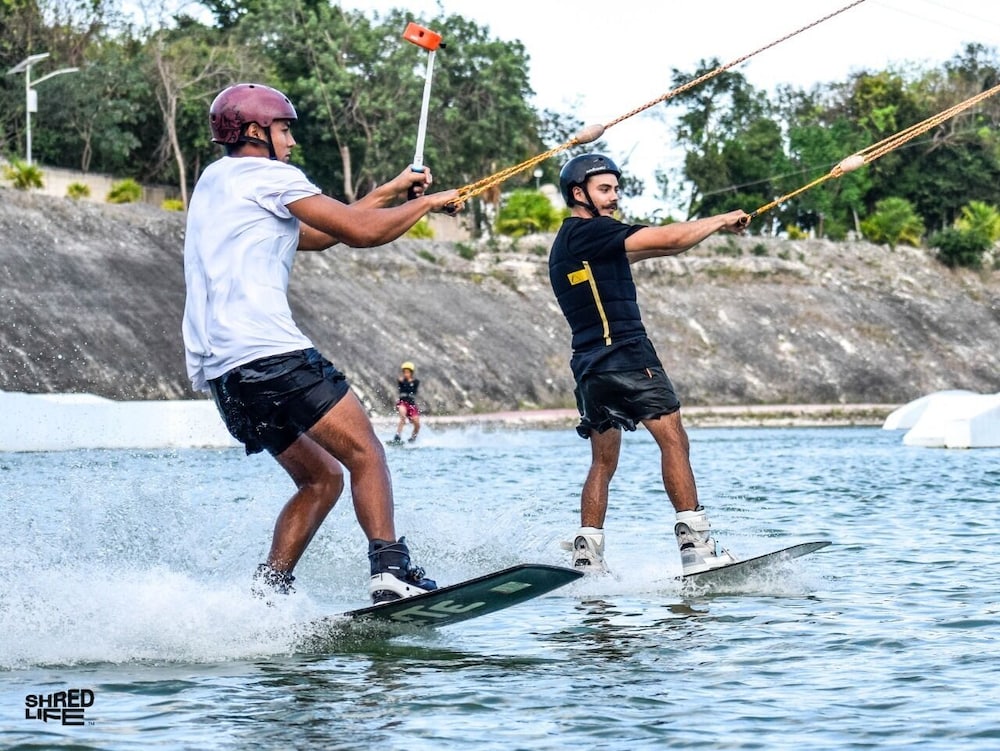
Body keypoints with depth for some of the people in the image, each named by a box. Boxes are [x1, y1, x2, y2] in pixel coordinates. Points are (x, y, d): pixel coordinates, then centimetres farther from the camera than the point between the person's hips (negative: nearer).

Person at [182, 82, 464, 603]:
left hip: (218, 368, 9)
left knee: (322, 477, 14)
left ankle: (268, 589, 2)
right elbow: (361, 231, -3)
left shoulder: (215, 185, 29)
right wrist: (428, 203, 12)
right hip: (265, 348, -9)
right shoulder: (266, 175, 1)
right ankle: (389, 570, -25)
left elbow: (318, 234, 33)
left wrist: (391, 191, 31)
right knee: (364, 453, -11)